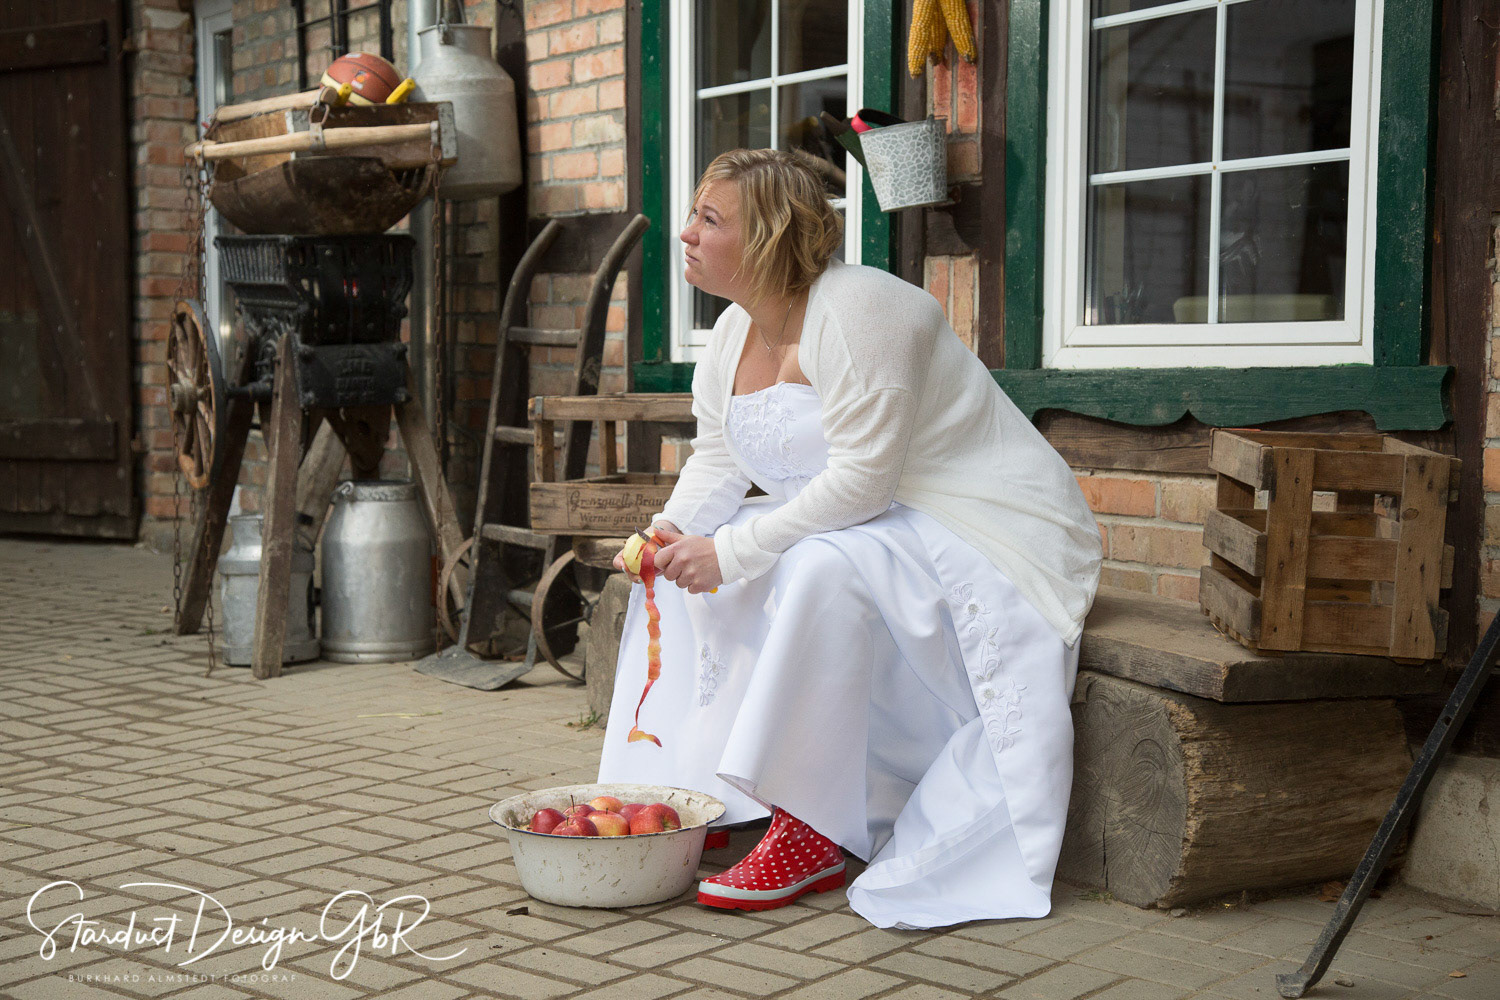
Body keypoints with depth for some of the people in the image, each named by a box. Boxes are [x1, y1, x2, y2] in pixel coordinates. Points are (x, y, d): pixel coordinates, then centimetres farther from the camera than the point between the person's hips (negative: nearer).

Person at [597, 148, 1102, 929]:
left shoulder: (854, 310, -23)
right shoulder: (731, 336, 6)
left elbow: (862, 479, -29)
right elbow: (716, 462, 13)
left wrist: (730, 551, -26)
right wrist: (671, 528, -8)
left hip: (971, 535, -10)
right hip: (842, 524, 10)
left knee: (822, 567, -36)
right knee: (680, 565, 3)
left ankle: (813, 839, -28)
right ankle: (691, 793, 5)